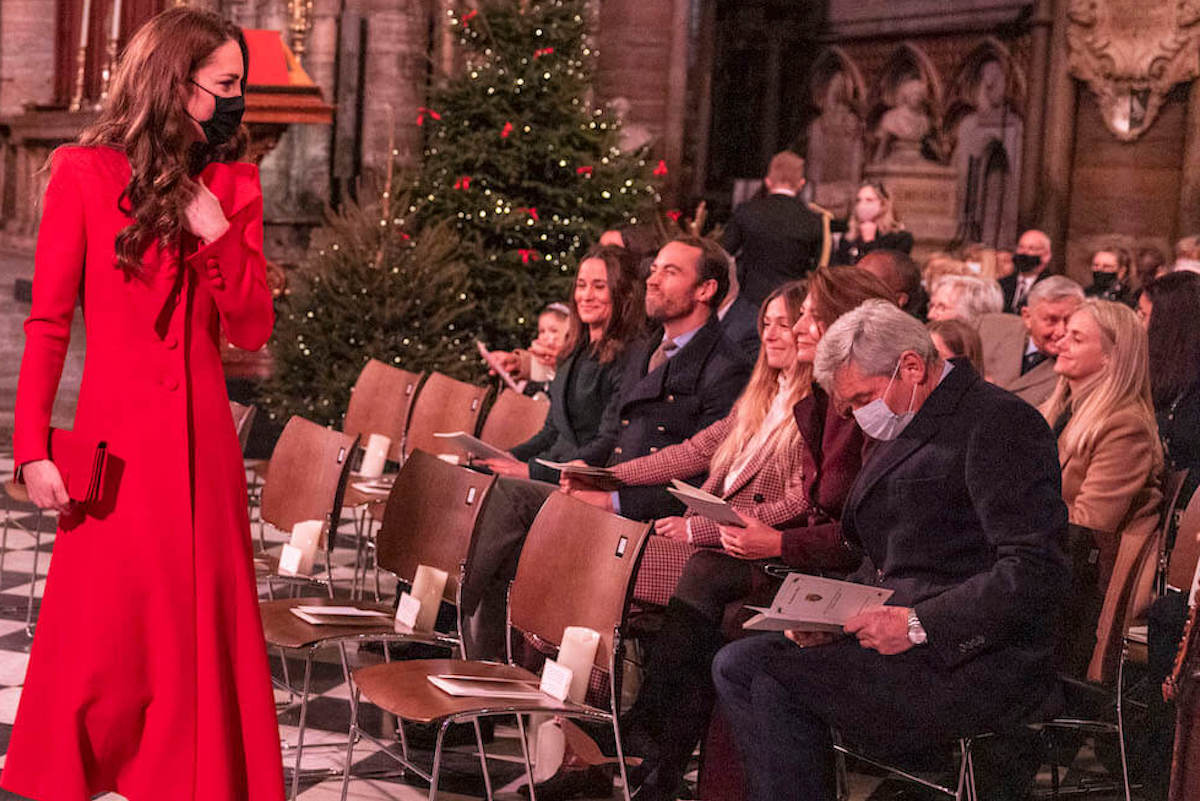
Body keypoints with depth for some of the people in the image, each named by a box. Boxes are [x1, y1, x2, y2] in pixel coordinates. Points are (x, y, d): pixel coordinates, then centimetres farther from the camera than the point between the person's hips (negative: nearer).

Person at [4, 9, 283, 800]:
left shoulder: (234, 186, 8)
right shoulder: (83, 174, -3)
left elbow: (253, 330, 5)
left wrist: (218, 234, -8)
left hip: (202, 442, 4)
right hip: (114, 445, -4)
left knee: (206, 637, 7)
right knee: (101, 639, 2)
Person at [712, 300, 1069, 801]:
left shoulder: (1000, 421, -12)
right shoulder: (905, 431, 18)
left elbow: (1036, 573, -20)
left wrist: (918, 624, -23)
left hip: (979, 664, -9)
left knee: (749, 668, -19)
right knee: (736, 663, -5)